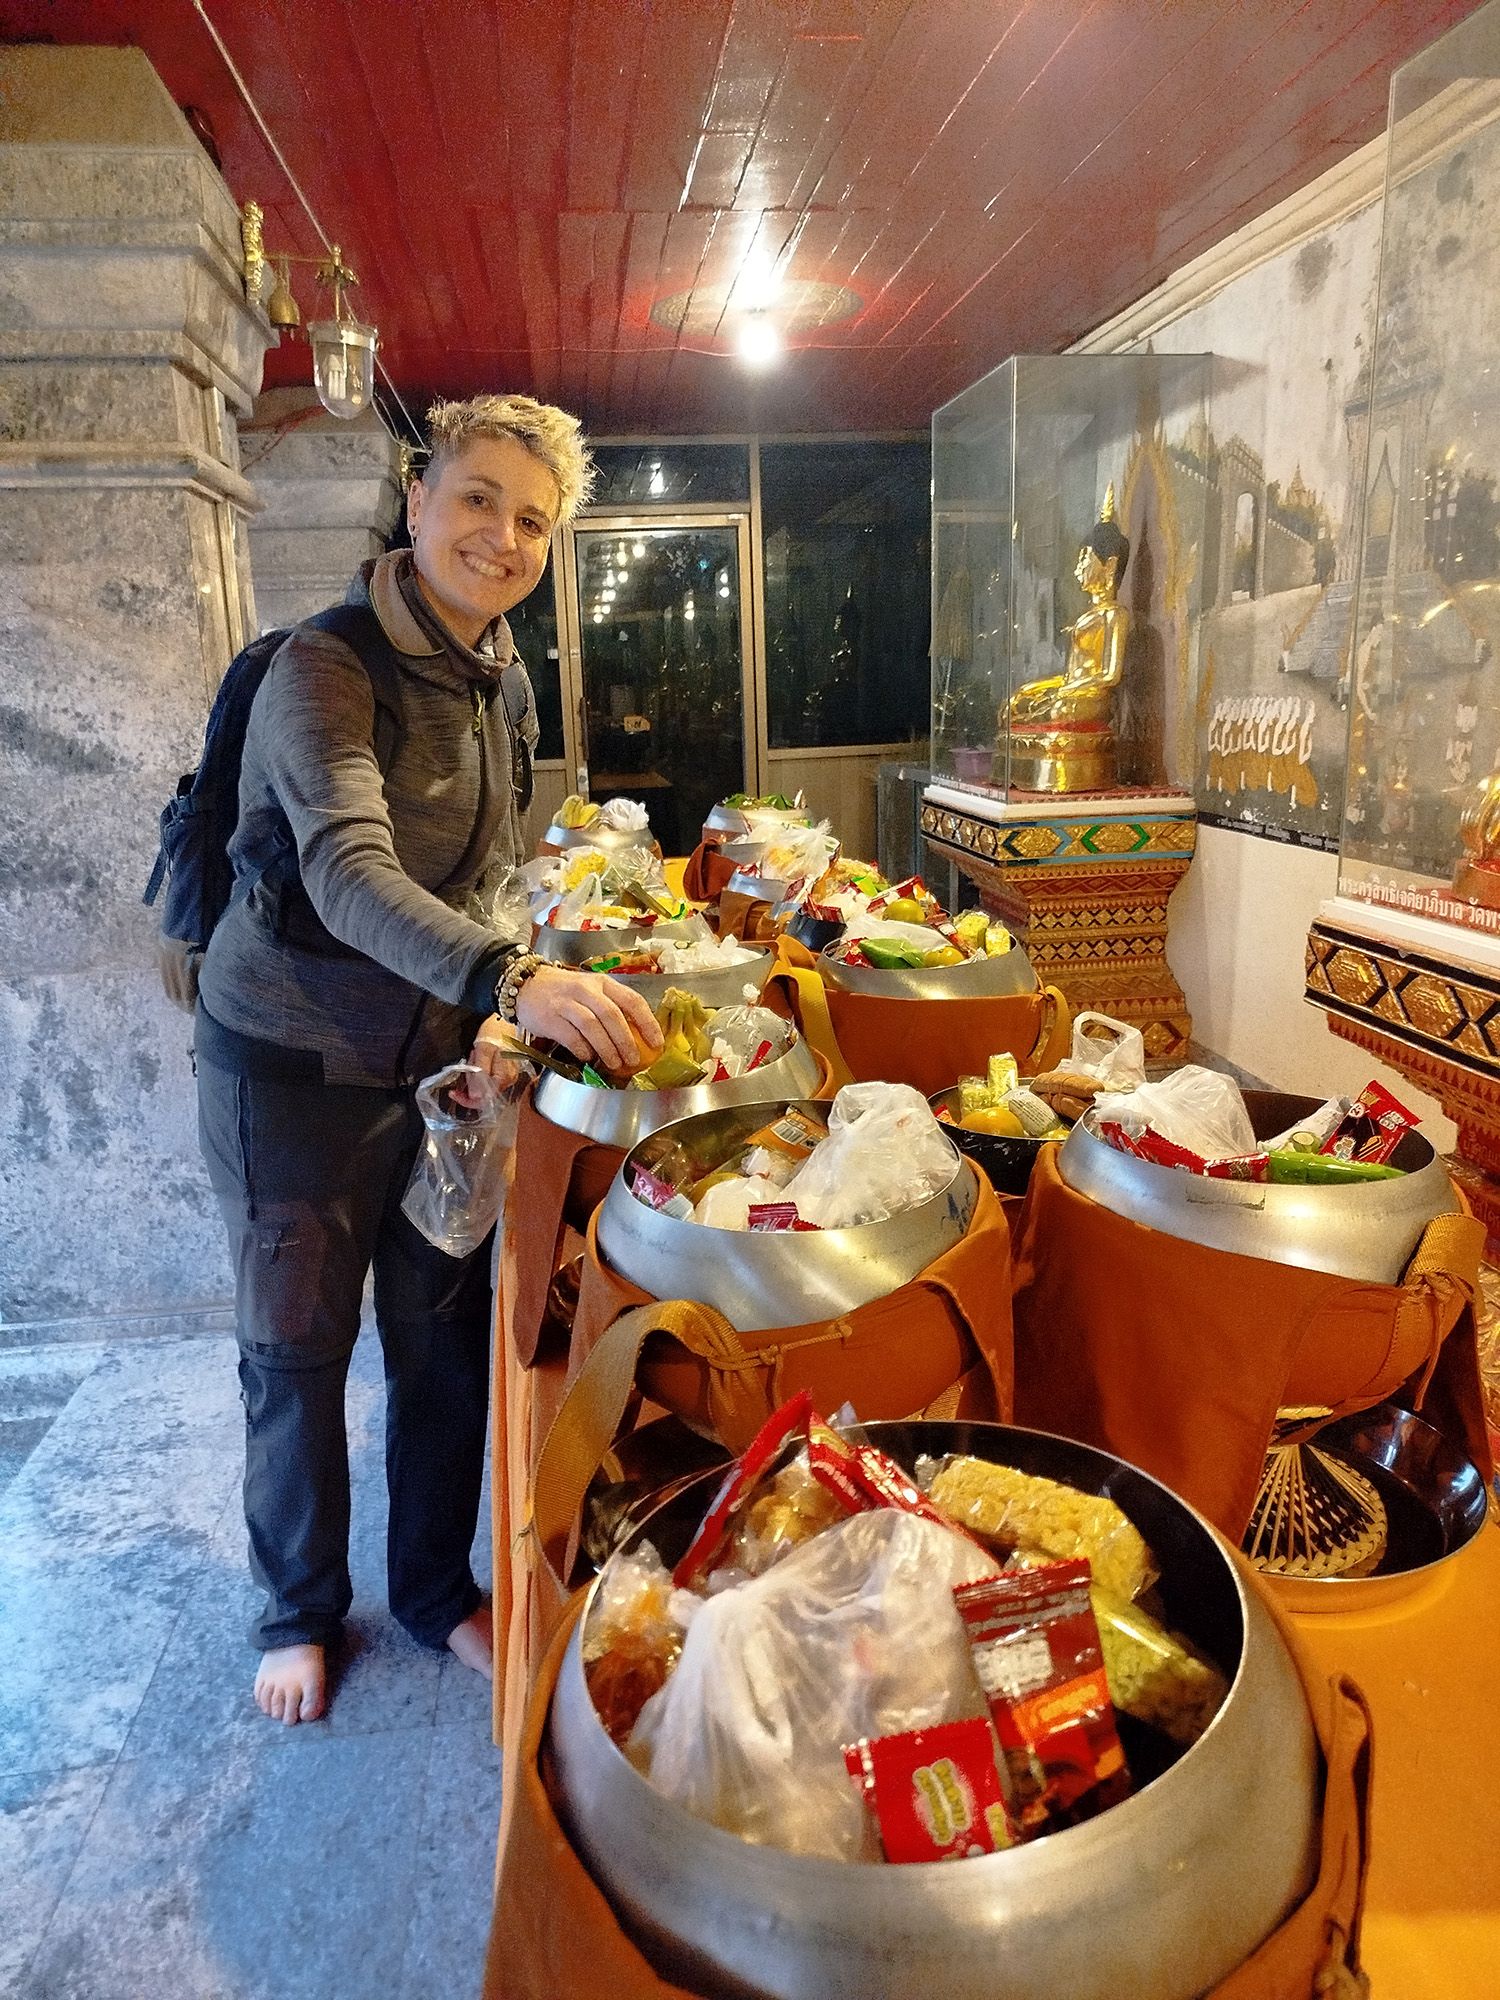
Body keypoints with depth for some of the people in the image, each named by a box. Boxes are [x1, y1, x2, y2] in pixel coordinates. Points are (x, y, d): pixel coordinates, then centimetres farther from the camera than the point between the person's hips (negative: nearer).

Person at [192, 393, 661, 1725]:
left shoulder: (505, 687, 4)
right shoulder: (322, 670, -18)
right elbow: (351, 876, -35)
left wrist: (493, 1016, -6)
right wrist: (515, 981, -50)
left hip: (436, 1056, 6)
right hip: (296, 1063, -5)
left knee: (446, 1337, 14)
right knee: (296, 1351, 11)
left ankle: (438, 1589, 37)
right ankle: (300, 1607, 37)